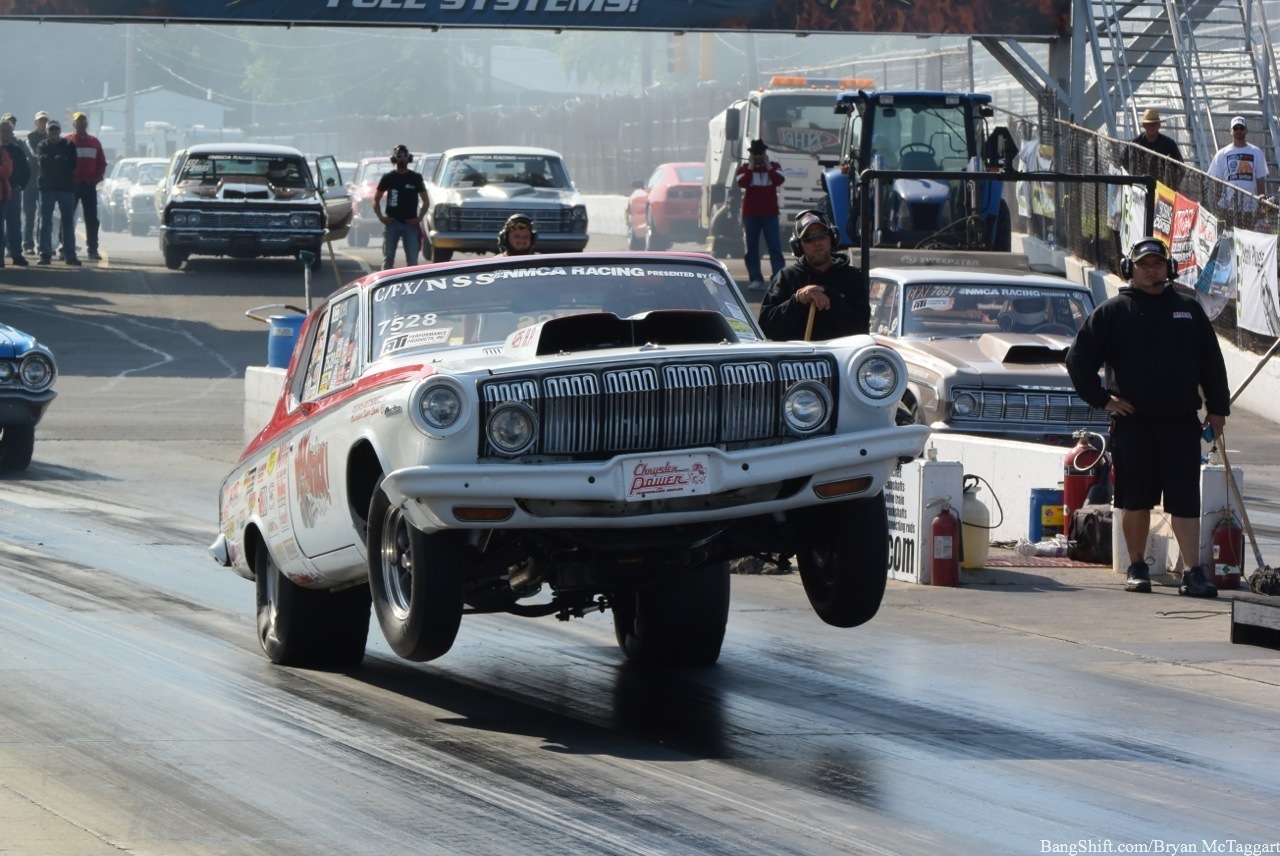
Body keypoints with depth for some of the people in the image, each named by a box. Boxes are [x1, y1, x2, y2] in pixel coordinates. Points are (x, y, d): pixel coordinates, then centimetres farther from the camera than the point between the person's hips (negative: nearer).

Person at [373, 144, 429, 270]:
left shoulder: (416, 178, 6)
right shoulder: (388, 178, 5)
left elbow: (426, 201, 9)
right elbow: (376, 200, 11)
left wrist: (419, 218, -4)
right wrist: (380, 217, -3)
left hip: (410, 223, 0)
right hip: (392, 222, 0)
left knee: (412, 260, -1)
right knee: (388, 258, -1)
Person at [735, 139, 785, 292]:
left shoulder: (774, 166, 9)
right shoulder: (744, 169, 8)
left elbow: (779, 180, -11)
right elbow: (742, 183, -12)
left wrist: (768, 166, -8)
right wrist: (751, 167, -8)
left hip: (770, 214, -1)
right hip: (750, 214, 1)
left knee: (775, 247, -6)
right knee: (752, 249, 1)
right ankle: (756, 279, 4)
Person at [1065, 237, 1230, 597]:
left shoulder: (1188, 310, 13)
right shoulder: (1113, 312, 5)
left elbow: (1211, 362, 17)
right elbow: (1078, 359, 6)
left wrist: (1217, 408, 11)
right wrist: (1101, 399, 0)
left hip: (1181, 423, 1)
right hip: (1133, 423, -1)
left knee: (1185, 501, -4)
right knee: (1135, 501, 5)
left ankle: (1194, 572, -7)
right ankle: (1137, 569, 17)